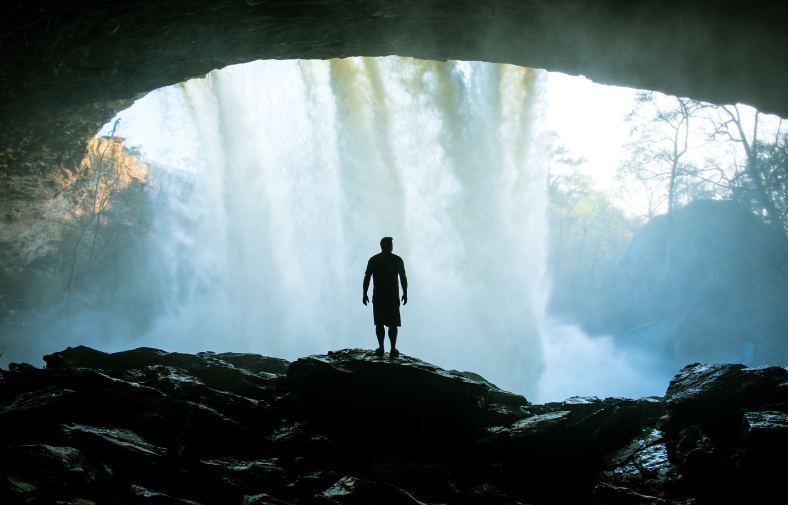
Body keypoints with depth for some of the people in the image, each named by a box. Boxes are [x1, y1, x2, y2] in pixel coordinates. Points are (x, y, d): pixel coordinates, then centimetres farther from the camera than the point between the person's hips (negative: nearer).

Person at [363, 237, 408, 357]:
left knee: (379, 323, 8)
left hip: (378, 296, 1)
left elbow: (367, 278, 0)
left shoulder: (373, 260, 3)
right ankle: (393, 350, 2)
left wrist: (365, 294, 6)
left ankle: (381, 348, 10)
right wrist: (405, 294, 6)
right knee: (393, 324, 2)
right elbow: (403, 278, -2)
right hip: (393, 297, -1)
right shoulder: (397, 260, 0)